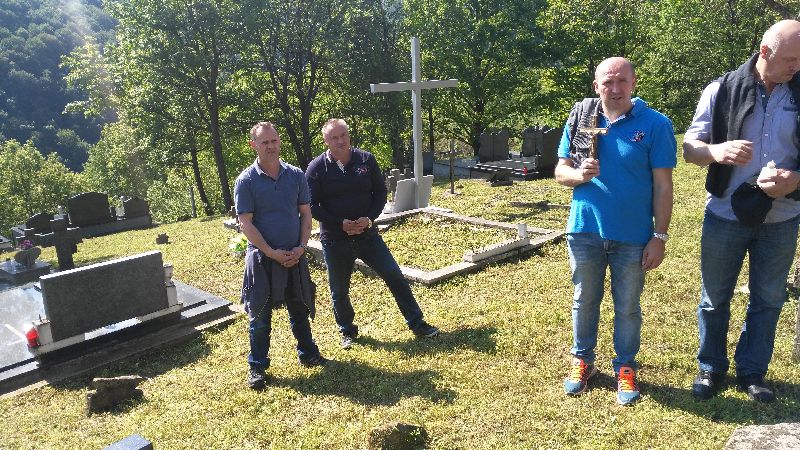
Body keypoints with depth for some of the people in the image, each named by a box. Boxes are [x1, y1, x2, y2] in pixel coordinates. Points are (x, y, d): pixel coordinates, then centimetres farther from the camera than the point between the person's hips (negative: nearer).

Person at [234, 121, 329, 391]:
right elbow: (245, 223, -11)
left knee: (299, 308, 16)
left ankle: (308, 353, 34)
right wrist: (271, 253, -16)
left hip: (295, 256, 3)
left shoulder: (296, 175, 2)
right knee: (260, 315, 5)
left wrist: (301, 247, -8)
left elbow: (306, 214, 4)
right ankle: (258, 367, 20)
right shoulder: (246, 181, -8)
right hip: (262, 258, -3)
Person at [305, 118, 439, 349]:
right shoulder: (316, 168, -7)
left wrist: (369, 219, -13)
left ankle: (417, 324, 13)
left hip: (367, 234, 1)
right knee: (339, 291, 12)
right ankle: (348, 331, 35)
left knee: (395, 277, 0)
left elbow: (380, 192, 3)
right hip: (335, 240, -1)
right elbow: (312, 206, -7)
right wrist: (340, 224, -17)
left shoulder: (366, 159, -2)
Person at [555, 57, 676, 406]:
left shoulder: (655, 124, -7)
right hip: (585, 231, 2)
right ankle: (582, 360, 34)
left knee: (628, 307, 12)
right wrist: (580, 174, -18)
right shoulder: (579, 119, 0)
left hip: (633, 236, -2)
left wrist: (659, 237, -8)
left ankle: (626, 367, 31)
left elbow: (662, 185, -6)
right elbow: (560, 171, 5)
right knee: (585, 301, 16)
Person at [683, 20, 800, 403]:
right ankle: (711, 368, 27)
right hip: (726, 215, -2)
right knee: (714, 298, 9)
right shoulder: (722, 90, -5)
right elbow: (690, 146, -6)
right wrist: (716, 150, -28)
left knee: (768, 299, 12)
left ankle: (752, 372, 30)